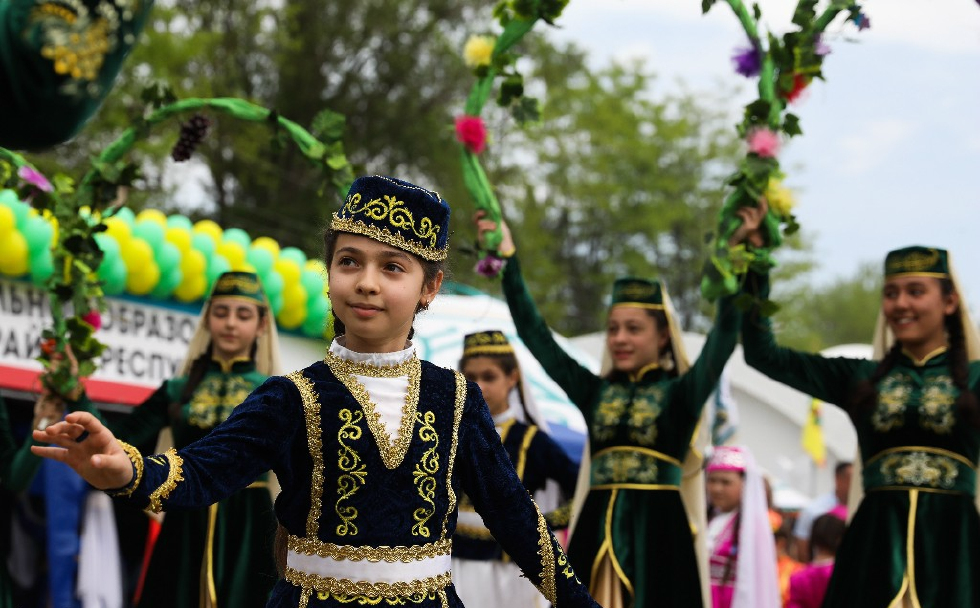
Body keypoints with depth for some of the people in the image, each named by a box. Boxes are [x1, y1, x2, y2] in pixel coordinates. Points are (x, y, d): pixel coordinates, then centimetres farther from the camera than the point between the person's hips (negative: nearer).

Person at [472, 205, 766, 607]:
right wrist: (508, 259, 7)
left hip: (658, 530, -4)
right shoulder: (594, 391, 11)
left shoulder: (679, 393, 1)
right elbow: (535, 334, 10)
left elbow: (723, 339, -12)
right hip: (597, 531, 4)